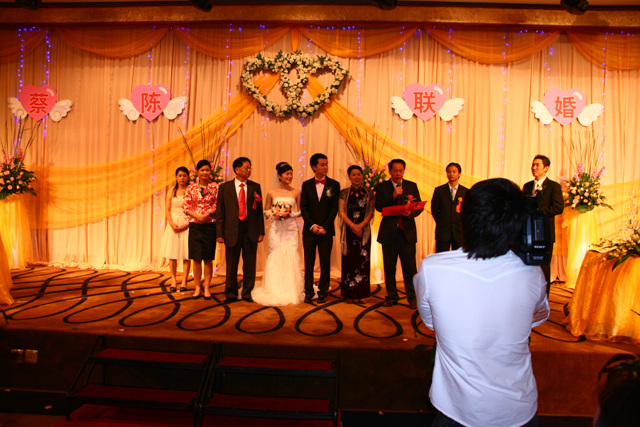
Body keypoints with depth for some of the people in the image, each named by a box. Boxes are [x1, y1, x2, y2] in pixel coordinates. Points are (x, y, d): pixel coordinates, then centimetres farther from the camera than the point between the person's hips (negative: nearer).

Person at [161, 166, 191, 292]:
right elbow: (167, 211, 6)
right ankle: (173, 281, 9)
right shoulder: (171, 192, 10)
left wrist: (187, 224, -15)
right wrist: (172, 224, -9)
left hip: (186, 224, -2)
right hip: (173, 224, 3)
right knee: (172, 254, 1)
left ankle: (184, 282, 3)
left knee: (186, 254, -3)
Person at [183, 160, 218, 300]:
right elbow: (186, 206, 3)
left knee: (208, 258, 3)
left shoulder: (215, 187, 3)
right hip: (195, 226, 1)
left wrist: (207, 215, -15)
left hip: (210, 226, -1)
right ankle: (197, 287, 13)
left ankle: (206, 288, 11)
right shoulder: (191, 187, 7)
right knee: (196, 258, 3)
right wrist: (197, 216, -11)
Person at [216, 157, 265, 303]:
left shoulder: (255, 187, 6)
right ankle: (231, 294, 22)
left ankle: (247, 293, 22)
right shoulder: (225, 187, 3)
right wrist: (220, 233, -3)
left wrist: (261, 231, 1)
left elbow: (259, 211, 6)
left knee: (249, 265, 7)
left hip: (251, 230, 1)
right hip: (232, 231, -1)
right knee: (231, 265, 8)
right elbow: (220, 212, 2)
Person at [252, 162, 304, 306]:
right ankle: (275, 292, 9)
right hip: (276, 229, 0)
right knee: (275, 258, -1)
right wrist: (274, 214, -10)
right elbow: (266, 212, 10)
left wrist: (291, 214, -9)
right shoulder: (271, 193, 5)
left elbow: (299, 211, 11)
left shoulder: (296, 192, 6)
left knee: (291, 257, -3)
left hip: (291, 229, 0)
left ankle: (291, 291, 8)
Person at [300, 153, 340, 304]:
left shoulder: (334, 184, 4)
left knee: (325, 263, 4)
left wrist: (325, 227, -9)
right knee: (308, 263, 5)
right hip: (309, 230, 1)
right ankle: (309, 292, 15)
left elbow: (334, 208, -1)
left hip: (326, 230, -1)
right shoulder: (306, 184, 7)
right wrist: (312, 225, -9)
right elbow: (303, 207, 3)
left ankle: (323, 292, 15)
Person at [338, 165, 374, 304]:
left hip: (364, 231, 1)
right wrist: (353, 226, -15)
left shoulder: (369, 193, 7)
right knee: (349, 260, 1)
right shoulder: (344, 193, 5)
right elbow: (341, 212, -3)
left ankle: (361, 294, 11)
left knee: (363, 260, 2)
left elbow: (371, 213, 1)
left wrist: (360, 225, -13)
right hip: (348, 231, -1)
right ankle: (350, 294, 8)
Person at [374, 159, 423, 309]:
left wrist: (411, 213, -16)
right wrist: (393, 196, -19)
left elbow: (419, 206, 5)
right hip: (389, 232, 0)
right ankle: (392, 296, 21)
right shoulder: (381, 187, 5)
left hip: (407, 231, 0)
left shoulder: (412, 186, 9)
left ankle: (412, 297, 14)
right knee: (389, 267, 7)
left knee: (410, 266, 0)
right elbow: (378, 207, -7)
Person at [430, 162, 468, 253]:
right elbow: (434, 209, 8)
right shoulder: (439, 190, 4)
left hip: (459, 232, 1)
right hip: (442, 232, 0)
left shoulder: (466, 192, 5)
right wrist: (441, 223, 8)